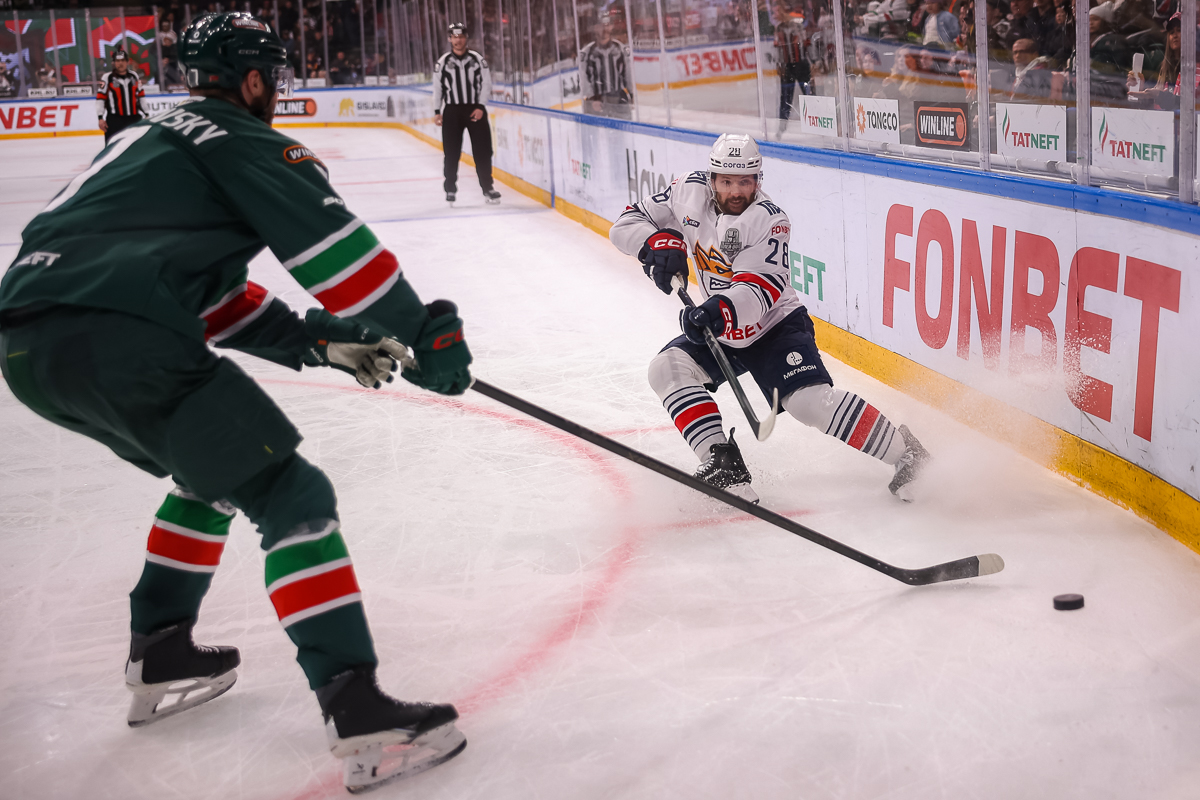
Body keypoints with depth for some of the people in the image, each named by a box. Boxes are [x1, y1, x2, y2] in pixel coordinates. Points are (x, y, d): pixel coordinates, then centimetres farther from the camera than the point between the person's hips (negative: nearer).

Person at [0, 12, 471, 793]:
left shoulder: (152, 142, 32)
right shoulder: (246, 143, 6)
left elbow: (210, 289, 31)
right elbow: (336, 248, -4)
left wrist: (319, 340, 25)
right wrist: (429, 332, 5)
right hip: (116, 341, -9)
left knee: (214, 472, 29)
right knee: (291, 496, -5)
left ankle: (160, 659, 34)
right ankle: (357, 713, -13)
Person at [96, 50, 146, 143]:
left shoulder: (134, 76, 10)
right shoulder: (107, 78, -3)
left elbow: (140, 95, 17)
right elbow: (100, 98, -3)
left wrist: (145, 114, 15)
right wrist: (101, 118, -9)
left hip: (134, 118, 4)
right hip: (114, 119, -4)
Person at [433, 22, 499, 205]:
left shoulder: (478, 59, 1)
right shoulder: (442, 62, 1)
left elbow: (486, 84, 2)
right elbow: (437, 87, 5)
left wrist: (480, 107, -8)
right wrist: (437, 111, 1)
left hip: (475, 109, 0)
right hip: (452, 110, 0)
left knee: (482, 149, -1)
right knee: (451, 152, 1)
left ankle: (487, 187, 7)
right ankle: (450, 189, 11)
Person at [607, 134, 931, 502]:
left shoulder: (769, 220, -22)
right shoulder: (690, 192, -7)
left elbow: (759, 289, -33)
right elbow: (627, 223, -4)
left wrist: (723, 308, -53)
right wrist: (658, 241, -26)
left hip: (775, 325, -6)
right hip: (718, 329, 6)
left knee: (811, 400, -25)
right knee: (668, 367, -18)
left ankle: (903, 451, -11)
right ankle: (722, 463, -18)